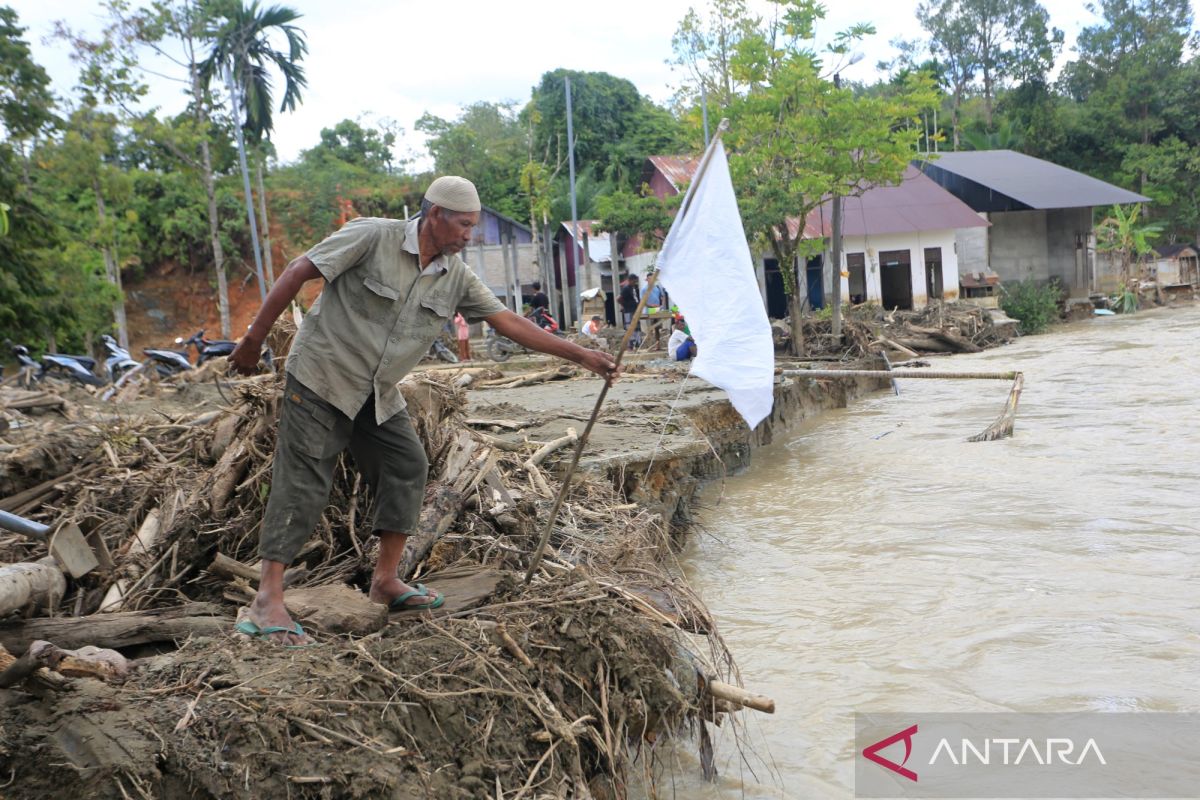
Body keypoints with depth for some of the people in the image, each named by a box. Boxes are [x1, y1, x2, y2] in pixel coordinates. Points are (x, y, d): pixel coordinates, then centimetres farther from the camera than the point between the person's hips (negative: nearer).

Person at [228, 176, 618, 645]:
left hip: (379, 396, 7)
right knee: (303, 483, -9)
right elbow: (298, 273, -13)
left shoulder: (456, 276, 1)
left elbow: (508, 322, 0)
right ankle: (268, 599, -6)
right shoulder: (372, 237, -15)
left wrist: (582, 356, -4)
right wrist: (254, 339, -13)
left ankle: (386, 579, 13)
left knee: (406, 466, 1)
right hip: (322, 377, -7)